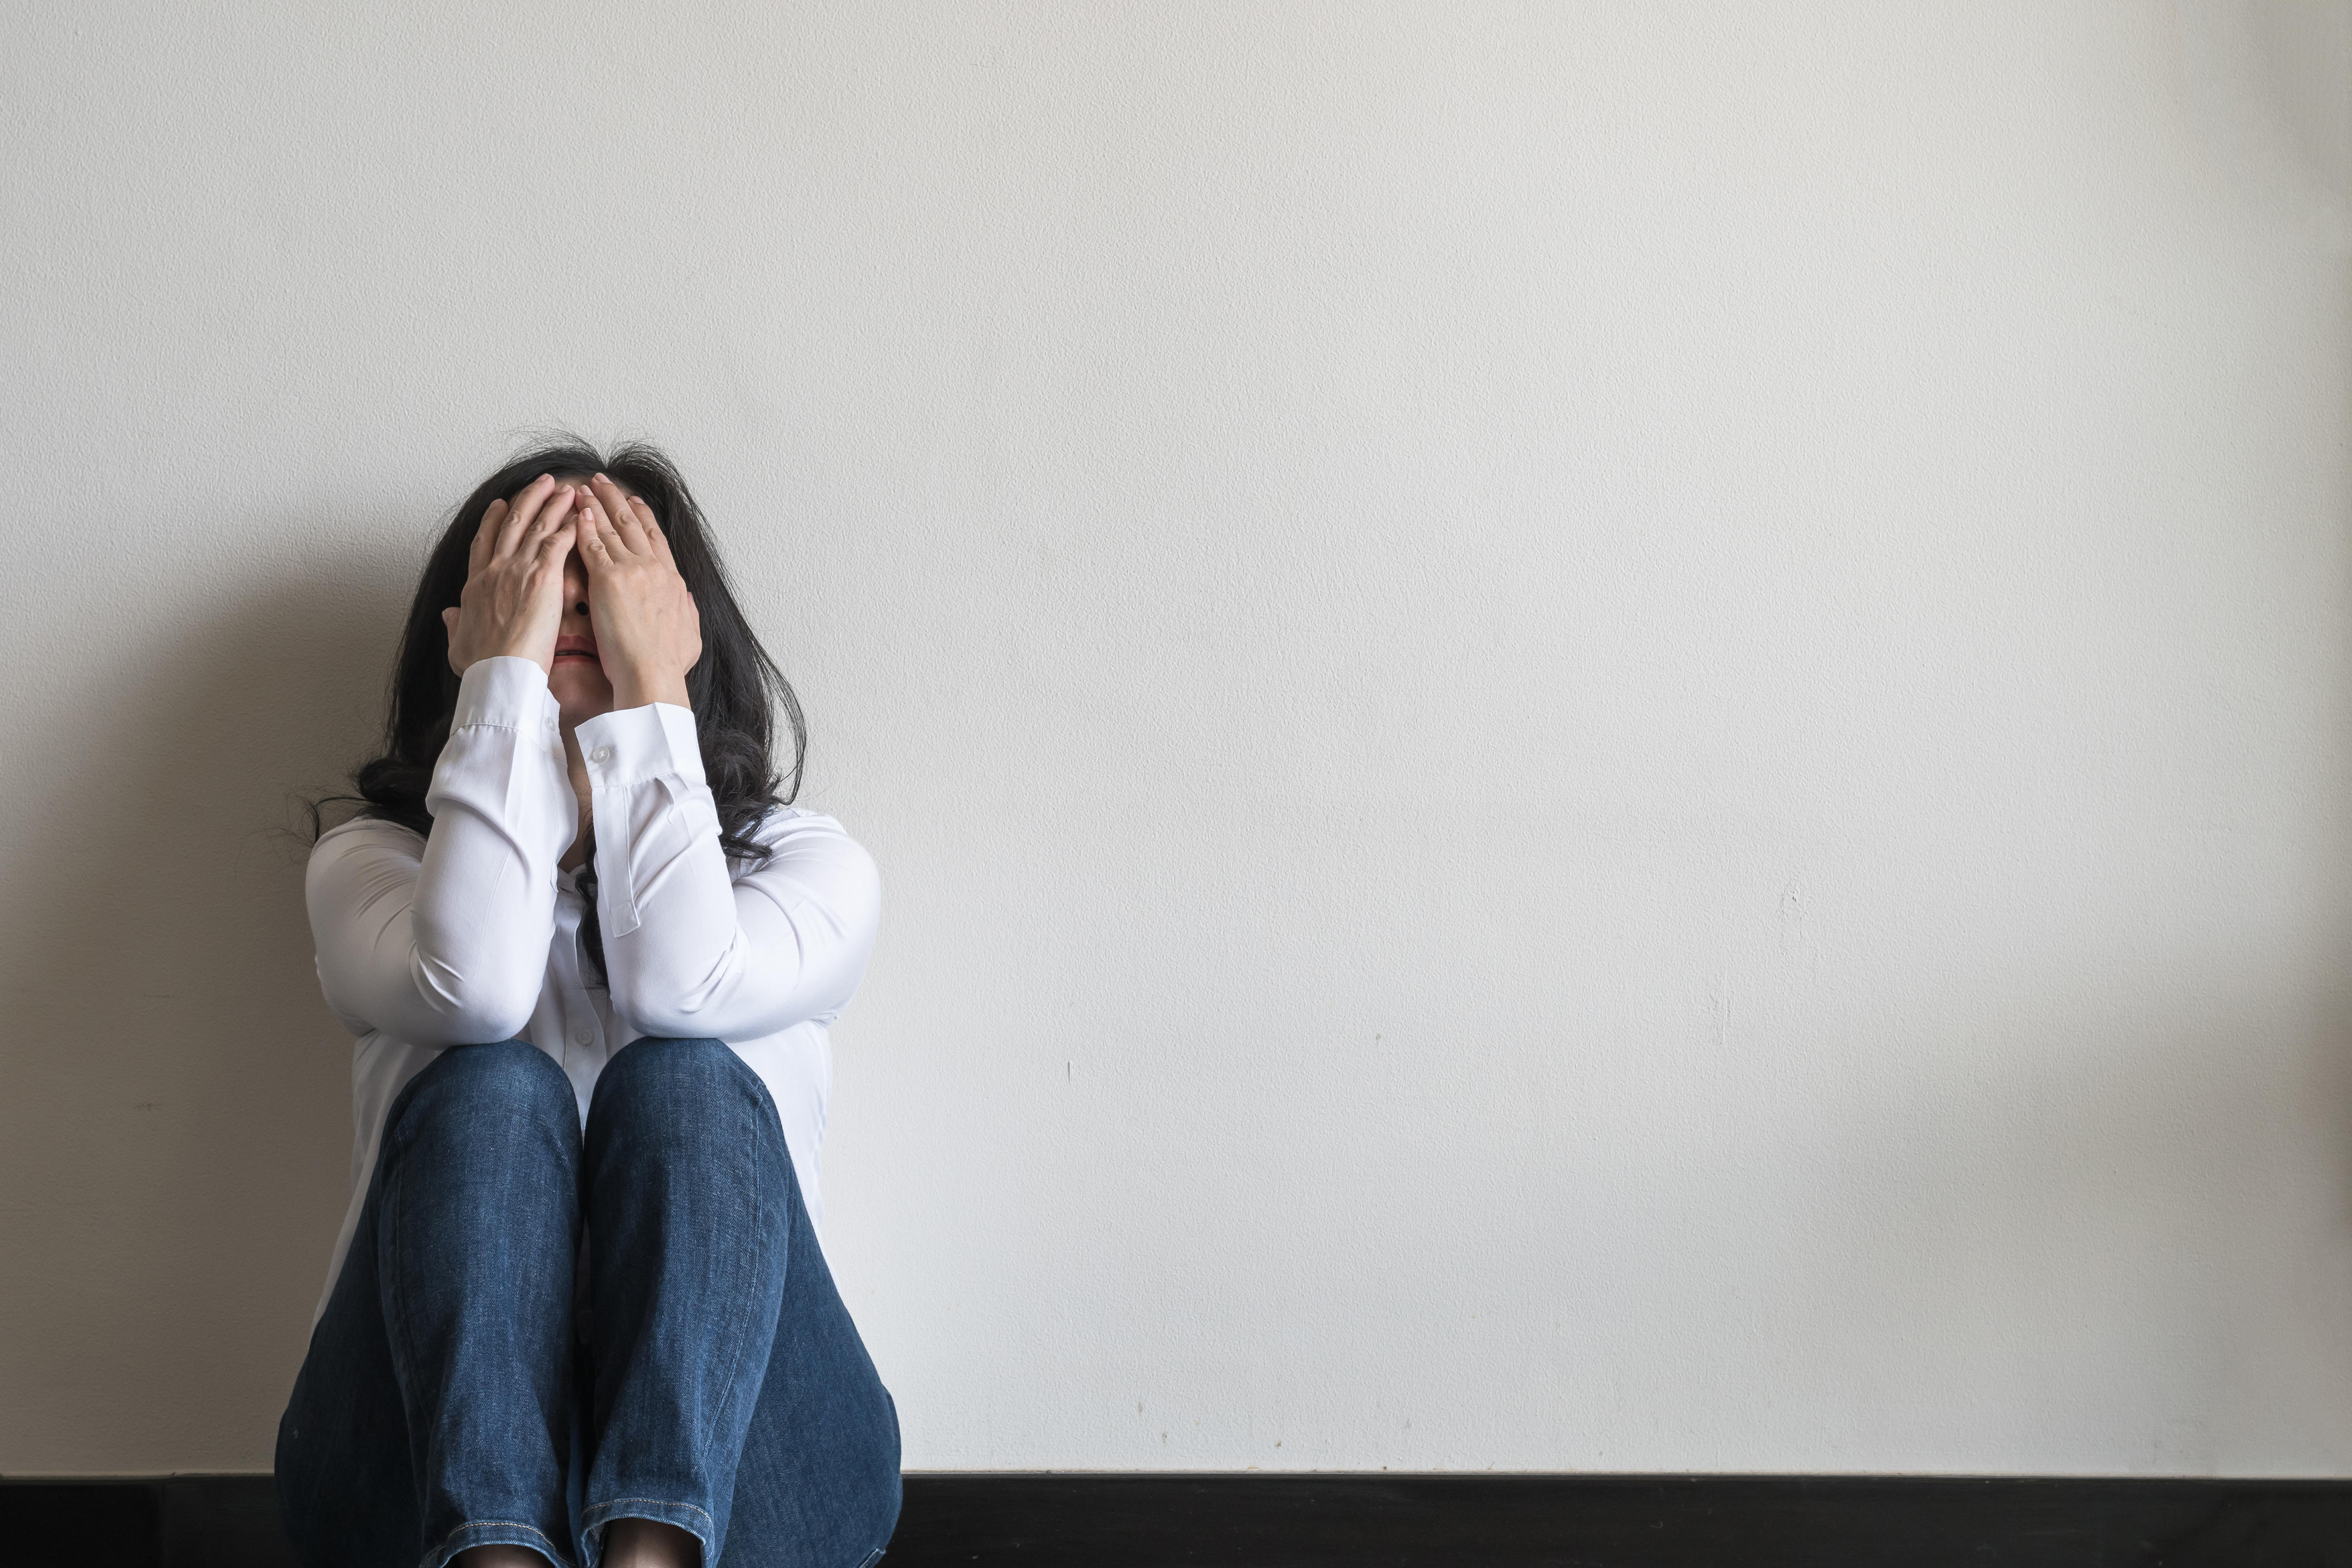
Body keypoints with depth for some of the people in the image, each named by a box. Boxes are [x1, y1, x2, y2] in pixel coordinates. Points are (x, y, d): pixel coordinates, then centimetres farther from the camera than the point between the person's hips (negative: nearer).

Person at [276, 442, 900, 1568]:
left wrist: (650, 689, -8)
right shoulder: (374, 859, 11)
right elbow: (471, 988, -16)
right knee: (490, 1088, -25)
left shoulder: (807, 861, 11)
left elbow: (684, 988, -15)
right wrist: (505, 673, -8)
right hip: (431, 1464, 0)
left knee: (685, 1082, -24)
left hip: (735, 1462, 0)